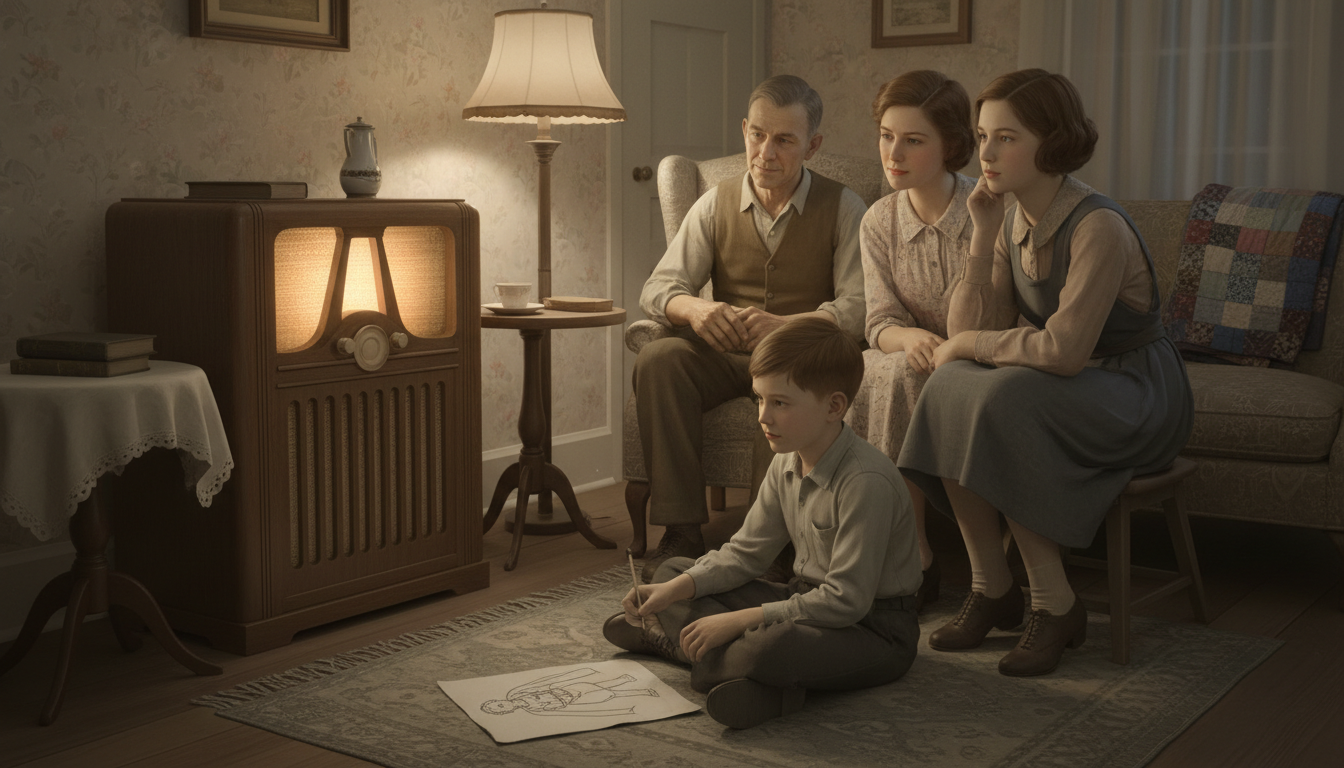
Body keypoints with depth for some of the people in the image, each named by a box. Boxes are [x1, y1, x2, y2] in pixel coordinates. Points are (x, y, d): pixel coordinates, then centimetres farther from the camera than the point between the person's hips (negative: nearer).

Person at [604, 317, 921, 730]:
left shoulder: (866, 482, -26)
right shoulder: (787, 463, 1)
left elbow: (846, 600, -28)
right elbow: (746, 552, 9)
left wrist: (738, 621, -26)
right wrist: (675, 590, -7)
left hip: (872, 629, -9)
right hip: (806, 599, 10)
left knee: (770, 648, -41)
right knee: (673, 570, 7)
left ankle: (672, 642, -10)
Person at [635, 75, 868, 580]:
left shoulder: (842, 208, 2)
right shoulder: (716, 206, 11)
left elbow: (858, 308, -9)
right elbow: (658, 290, 3)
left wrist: (781, 325, -27)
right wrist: (693, 309, -23)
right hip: (725, 358, 3)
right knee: (658, 358, -28)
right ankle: (681, 532, -27)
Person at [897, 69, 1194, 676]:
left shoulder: (1099, 227, -23)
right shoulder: (1013, 224, 2)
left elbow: (1063, 350, -31)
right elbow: (970, 334, -5)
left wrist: (966, 345, -17)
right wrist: (982, 239, -12)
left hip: (1140, 398, -7)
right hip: (1072, 395, 7)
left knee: (1002, 399, -31)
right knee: (950, 388, -20)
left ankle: (1055, 604, -18)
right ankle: (990, 590, -10)